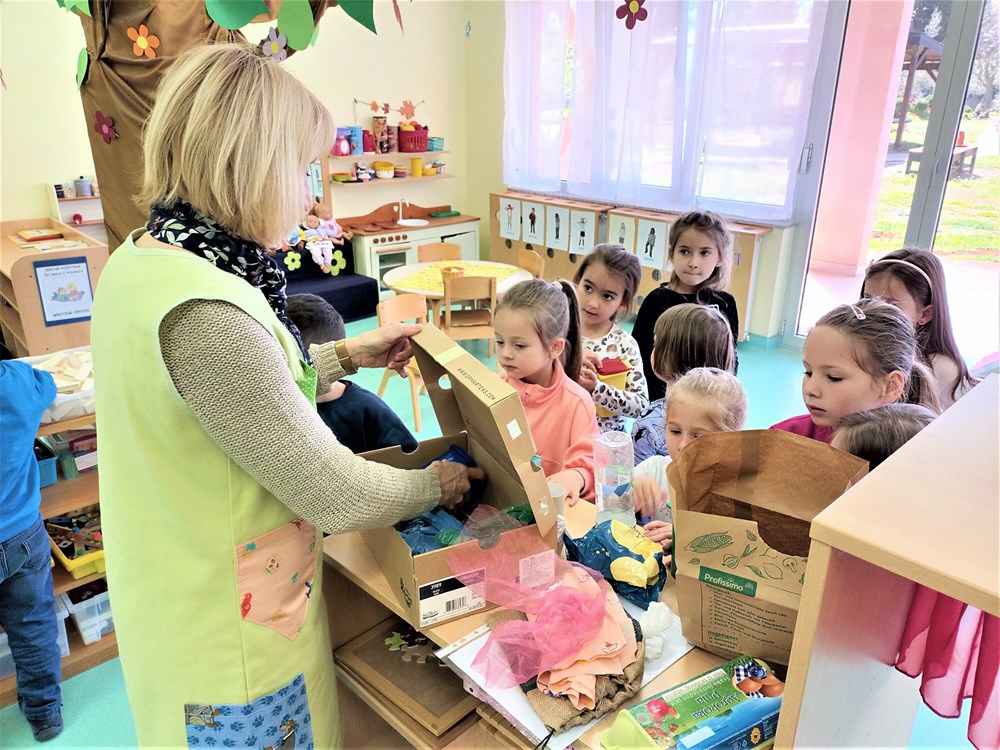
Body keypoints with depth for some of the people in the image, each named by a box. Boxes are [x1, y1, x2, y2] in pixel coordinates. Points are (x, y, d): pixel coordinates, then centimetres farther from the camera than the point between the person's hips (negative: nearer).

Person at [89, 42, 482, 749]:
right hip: (230, 636, -9)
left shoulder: (140, 261, -2)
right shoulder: (204, 313, -33)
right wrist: (436, 485, -8)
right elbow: (333, 496, -26)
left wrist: (347, 354, 11)